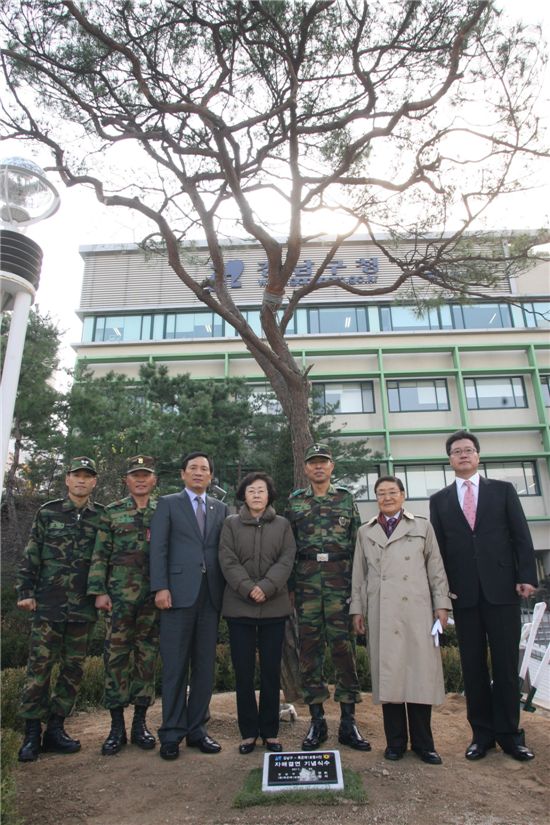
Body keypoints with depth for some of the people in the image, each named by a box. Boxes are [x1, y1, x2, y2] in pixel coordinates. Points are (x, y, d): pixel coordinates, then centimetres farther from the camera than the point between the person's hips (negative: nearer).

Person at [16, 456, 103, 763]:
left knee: (74, 669, 9)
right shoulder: (47, 513, 3)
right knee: (40, 665, 1)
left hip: (84, 608, 2)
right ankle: (32, 732, 15)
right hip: (49, 604, -1)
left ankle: (55, 728, 23)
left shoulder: (103, 516, 4)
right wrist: (26, 592, -1)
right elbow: (31, 556, 4)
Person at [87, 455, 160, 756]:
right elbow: (100, 554, 3)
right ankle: (116, 725, 16)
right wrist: (99, 591, -4)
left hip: (155, 593, 1)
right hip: (120, 592, -1)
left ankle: (140, 722, 21)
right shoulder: (112, 512, 5)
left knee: (148, 655, 8)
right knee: (116, 654, 2)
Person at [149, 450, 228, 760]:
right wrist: (160, 587, -10)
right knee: (176, 665, 3)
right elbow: (159, 548, -1)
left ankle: (197, 729, 22)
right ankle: (172, 733, 16)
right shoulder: (168, 503, 6)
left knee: (205, 665, 9)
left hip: (211, 595, 3)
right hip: (179, 592, -3)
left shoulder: (221, 508, 14)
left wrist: (227, 592, 3)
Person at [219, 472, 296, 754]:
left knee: (271, 670, 7)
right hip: (239, 606, -1)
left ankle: (270, 731, 21)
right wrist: (248, 589, -16)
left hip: (274, 607, 1)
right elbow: (227, 561, -3)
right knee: (243, 671, 5)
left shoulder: (282, 525, 9)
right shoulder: (231, 524, 6)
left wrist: (266, 587, -15)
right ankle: (248, 731, 19)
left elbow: (286, 561, -1)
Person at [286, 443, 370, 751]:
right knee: (310, 650, 5)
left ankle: (349, 723, 14)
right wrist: (289, 585, 3)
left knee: (345, 648, 2)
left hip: (341, 583, 0)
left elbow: (357, 542, 6)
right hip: (306, 584, 1)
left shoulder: (346, 498, 7)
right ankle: (317, 721, 17)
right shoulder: (295, 501, 9)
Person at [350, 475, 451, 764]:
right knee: (388, 673, 3)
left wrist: (441, 604, 2)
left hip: (416, 610, -1)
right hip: (381, 614, 1)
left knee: (420, 671, 1)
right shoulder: (365, 532, 14)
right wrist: (357, 609, 8)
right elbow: (359, 574, 13)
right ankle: (395, 742, 16)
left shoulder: (422, 527, 12)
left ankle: (423, 742, 15)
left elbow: (436, 568, 9)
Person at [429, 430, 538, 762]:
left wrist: (527, 577, -7)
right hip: (464, 593, 1)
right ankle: (482, 733, 21)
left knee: (506, 663, 5)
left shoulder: (503, 490, 7)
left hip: (502, 588, -1)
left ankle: (509, 732, 20)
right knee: (473, 666, 9)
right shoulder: (439, 500, 8)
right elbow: (438, 546, 5)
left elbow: (521, 536, 2)